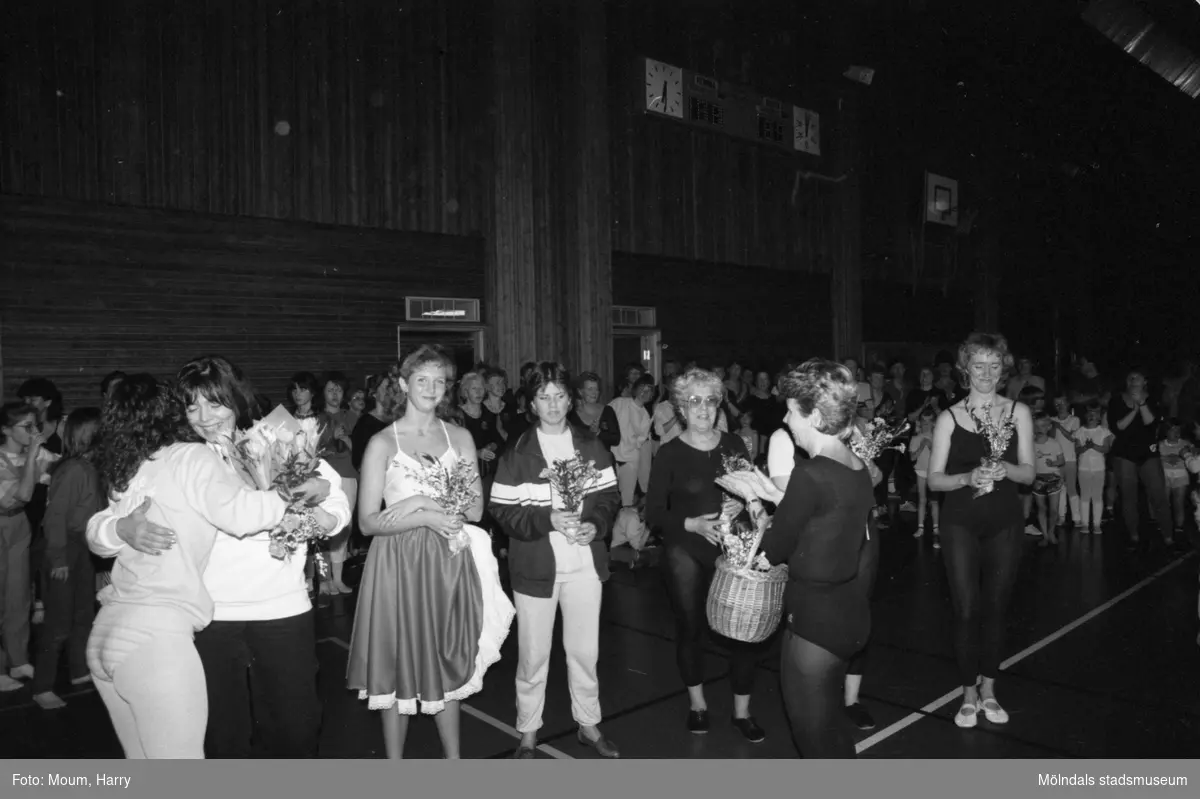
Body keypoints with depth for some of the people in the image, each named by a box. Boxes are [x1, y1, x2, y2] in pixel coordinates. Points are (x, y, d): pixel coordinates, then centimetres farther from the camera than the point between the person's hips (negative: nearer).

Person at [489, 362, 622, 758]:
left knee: (585, 650, 14)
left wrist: (596, 525, -13)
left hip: (585, 562, 2)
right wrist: (547, 520, -21)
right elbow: (502, 510, -8)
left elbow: (610, 495, 5)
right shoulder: (517, 453, -5)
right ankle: (528, 733, 27)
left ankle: (588, 724, 33)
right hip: (535, 565, -2)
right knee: (534, 654, 8)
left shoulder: (591, 445, 3)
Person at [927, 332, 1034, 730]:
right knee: (966, 610, 0)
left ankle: (988, 689, 27)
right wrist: (968, 477, -20)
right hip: (961, 522, -1)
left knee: (995, 607, 10)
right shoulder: (949, 417, -2)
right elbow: (934, 480, -2)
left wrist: (1006, 469, -19)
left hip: (1005, 522, 2)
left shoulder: (1018, 412, 2)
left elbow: (1029, 473, 2)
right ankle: (968, 693, 16)